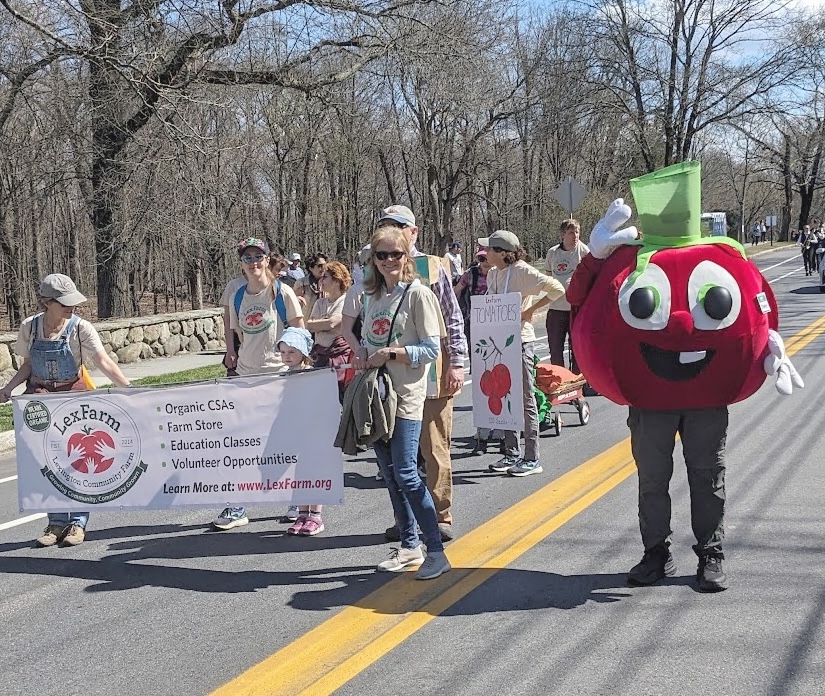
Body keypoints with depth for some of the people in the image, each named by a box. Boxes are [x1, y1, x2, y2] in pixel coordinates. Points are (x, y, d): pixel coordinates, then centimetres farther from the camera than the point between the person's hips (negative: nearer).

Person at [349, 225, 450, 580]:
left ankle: (436, 551, -2)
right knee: (389, 474, 11)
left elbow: (431, 348, -12)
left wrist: (390, 354, -19)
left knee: (406, 473, -12)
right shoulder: (372, 295, 13)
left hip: (405, 394, -7)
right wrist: (363, 355, 1)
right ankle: (409, 545, 22)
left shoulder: (417, 293, -8)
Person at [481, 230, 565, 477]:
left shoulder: (522, 271, -15)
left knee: (526, 399, -2)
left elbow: (557, 289, -19)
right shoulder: (492, 274, 9)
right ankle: (511, 453, 23)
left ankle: (532, 459, 5)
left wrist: (531, 309, -16)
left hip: (521, 341, -8)